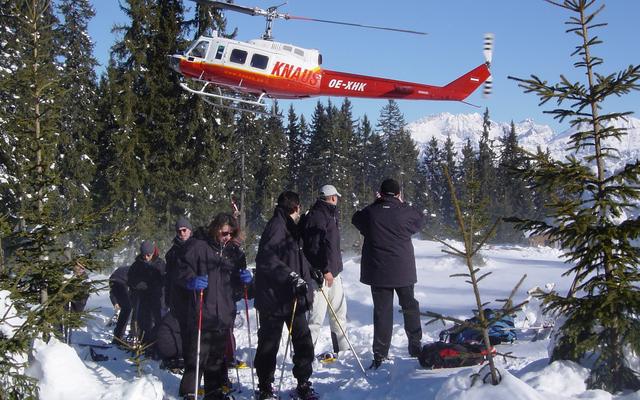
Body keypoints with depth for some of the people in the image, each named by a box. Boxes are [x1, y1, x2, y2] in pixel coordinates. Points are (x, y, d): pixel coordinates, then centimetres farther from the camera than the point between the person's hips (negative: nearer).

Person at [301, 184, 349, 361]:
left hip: (333, 272, 10)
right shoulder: (316, 216, -13)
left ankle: (342, 349, 24)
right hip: (321, 273, -10)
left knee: (339, 312, 15)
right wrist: (325, 270, -25)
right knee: (318, 314, -10)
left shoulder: (329, 215, 19)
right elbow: (313, 246, -22)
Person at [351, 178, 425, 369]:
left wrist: (376, 204, 11)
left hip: (378, 271, 0)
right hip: (403, 271, 0)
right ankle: (415, 346, 26)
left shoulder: (370, 212, -6)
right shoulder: (405, 212, -8)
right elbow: (420, 220, 12)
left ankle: (380, 355, 3)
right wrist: (403, 204, 15)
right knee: (410, 306, 18)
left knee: (382, 311, 3)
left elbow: (356, 219, 14)